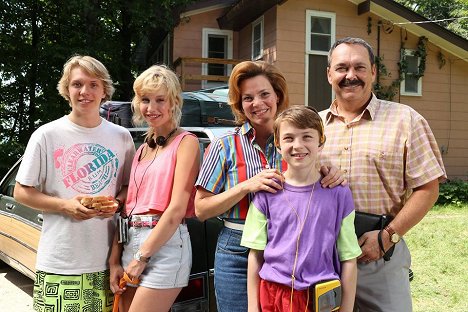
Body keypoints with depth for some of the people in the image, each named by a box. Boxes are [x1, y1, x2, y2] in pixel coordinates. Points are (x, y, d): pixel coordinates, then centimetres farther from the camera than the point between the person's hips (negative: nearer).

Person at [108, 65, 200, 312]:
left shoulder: (185, 142, -5)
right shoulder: (142, 150, 16)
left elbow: (177, 209, -12)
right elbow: (128, 208, 13)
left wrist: (142, 256, -10)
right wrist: (115, 260, 7)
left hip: (164, 244, -7)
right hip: (132, 242, 7)